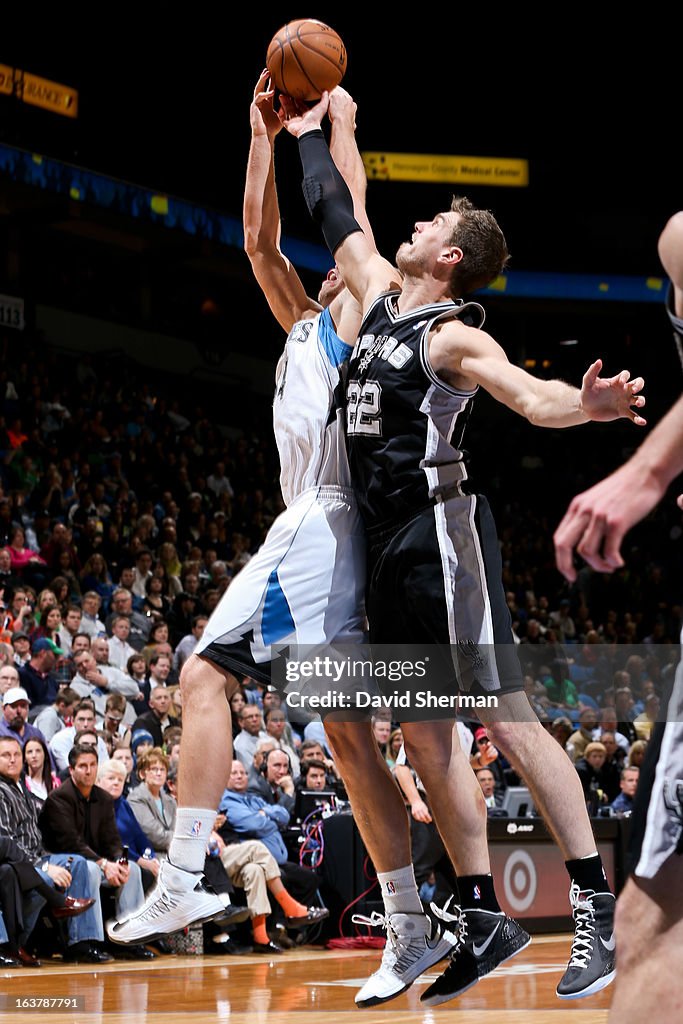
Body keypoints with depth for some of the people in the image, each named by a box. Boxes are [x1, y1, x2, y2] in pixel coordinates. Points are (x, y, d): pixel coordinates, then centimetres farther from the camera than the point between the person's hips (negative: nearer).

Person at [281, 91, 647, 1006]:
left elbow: (527, 394, -26)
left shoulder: (454, 336, -9)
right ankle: (481, 917, 12)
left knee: (508, 721, -11)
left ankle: (597, 907, -9)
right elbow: (338, 221, 30)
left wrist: (584, 406, -47)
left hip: (444, 534, -9)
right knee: (427, 738, 7)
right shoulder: (381, 297, 15)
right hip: (391, 547, 9)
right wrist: (309, 136, 37)